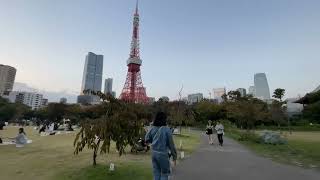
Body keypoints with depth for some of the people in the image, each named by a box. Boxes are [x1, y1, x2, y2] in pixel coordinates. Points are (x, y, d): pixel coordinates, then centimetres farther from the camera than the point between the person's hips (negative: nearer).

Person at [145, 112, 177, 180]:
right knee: (164, 174, 13)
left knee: (156, 173, 17)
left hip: (154, 153, 5)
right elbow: (171, 144, -11)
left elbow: (147, 140, 7)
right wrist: (174, 156, -1)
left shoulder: (152, 129, -3)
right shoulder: (166, 129, -16)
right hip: (163, 154, -5)